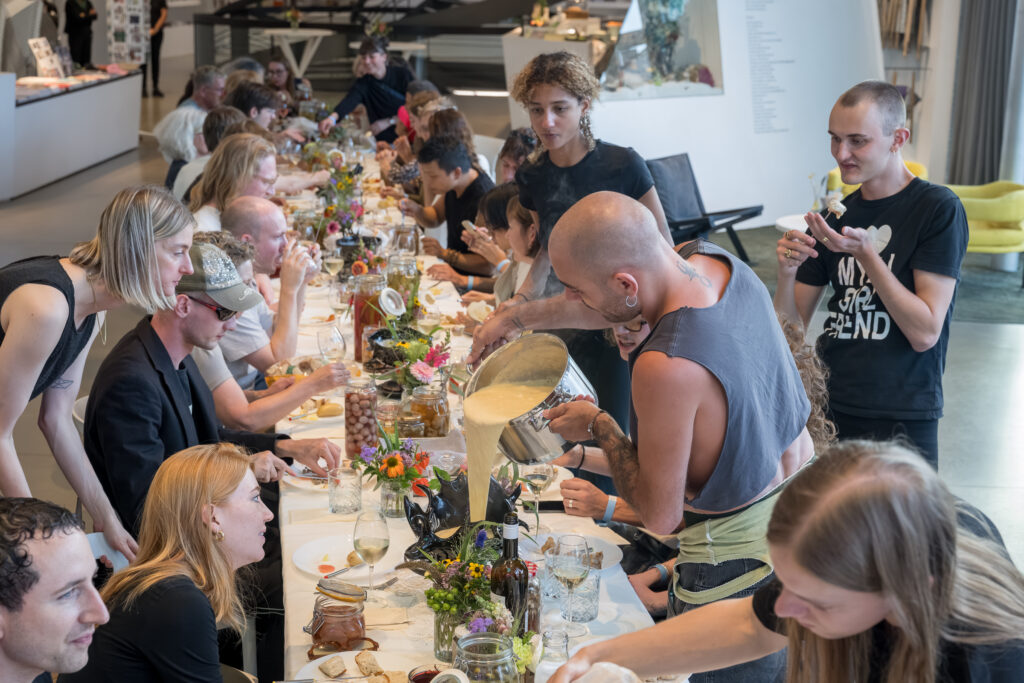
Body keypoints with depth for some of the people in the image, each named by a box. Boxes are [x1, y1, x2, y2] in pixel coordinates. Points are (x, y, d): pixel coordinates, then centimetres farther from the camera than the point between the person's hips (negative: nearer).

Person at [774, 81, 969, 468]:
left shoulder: (938, 209, -8)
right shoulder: (837, 215, 9)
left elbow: (925, 333, -15)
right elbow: (791, 329, 8)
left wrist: (866, 253, -21)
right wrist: (787, 272, -11)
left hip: (901, 420, -4)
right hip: (829, 406, 5)